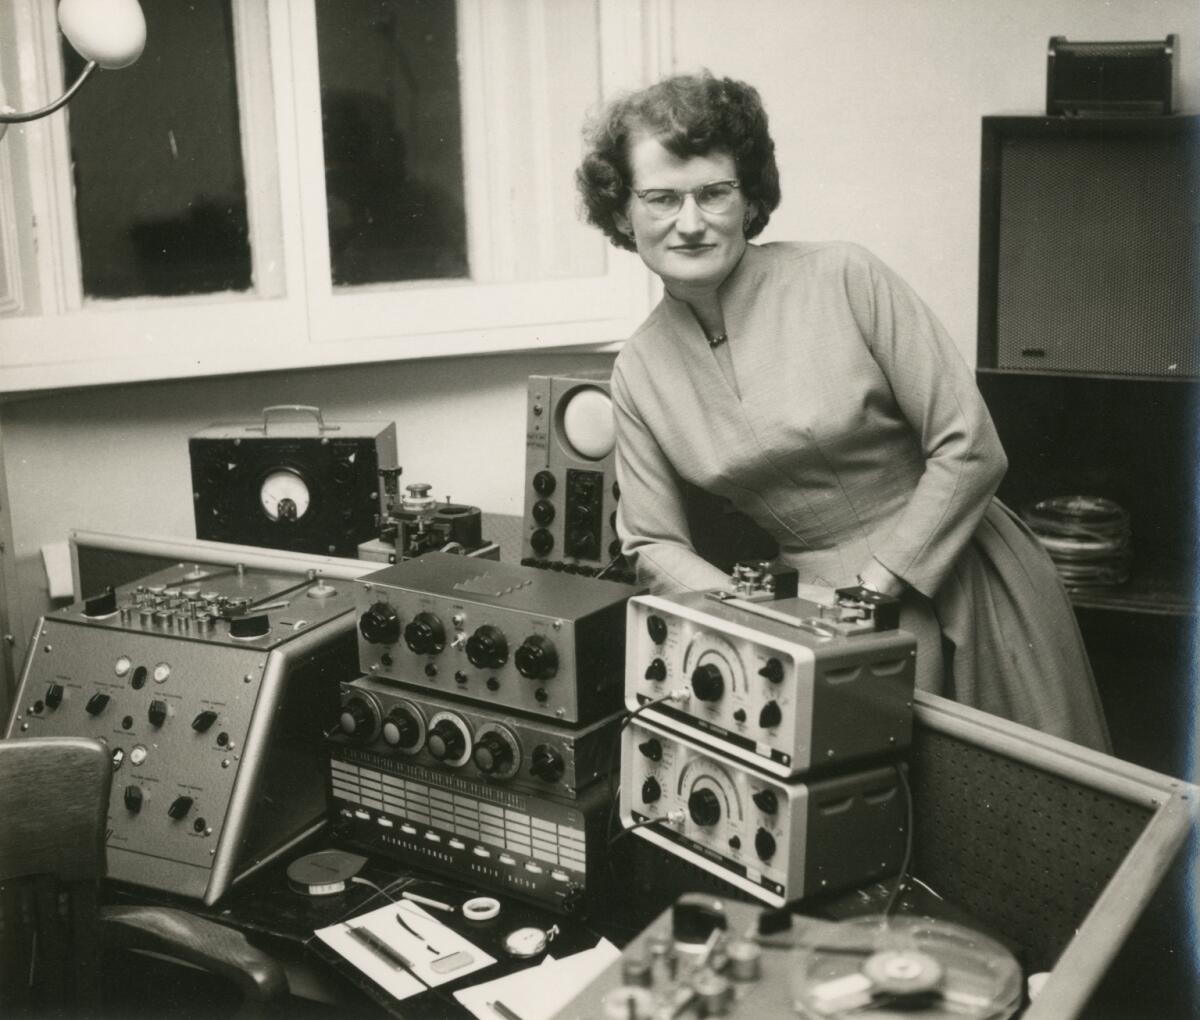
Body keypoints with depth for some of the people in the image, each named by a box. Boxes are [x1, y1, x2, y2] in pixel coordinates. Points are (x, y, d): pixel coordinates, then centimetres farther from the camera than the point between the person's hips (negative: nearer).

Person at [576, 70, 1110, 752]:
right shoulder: (640, 372, -1)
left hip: (957, 583, -2)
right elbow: (654, 544, 3)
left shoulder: (845, 279, -14)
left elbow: (970, 448, -13)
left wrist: (877, 587, -15)